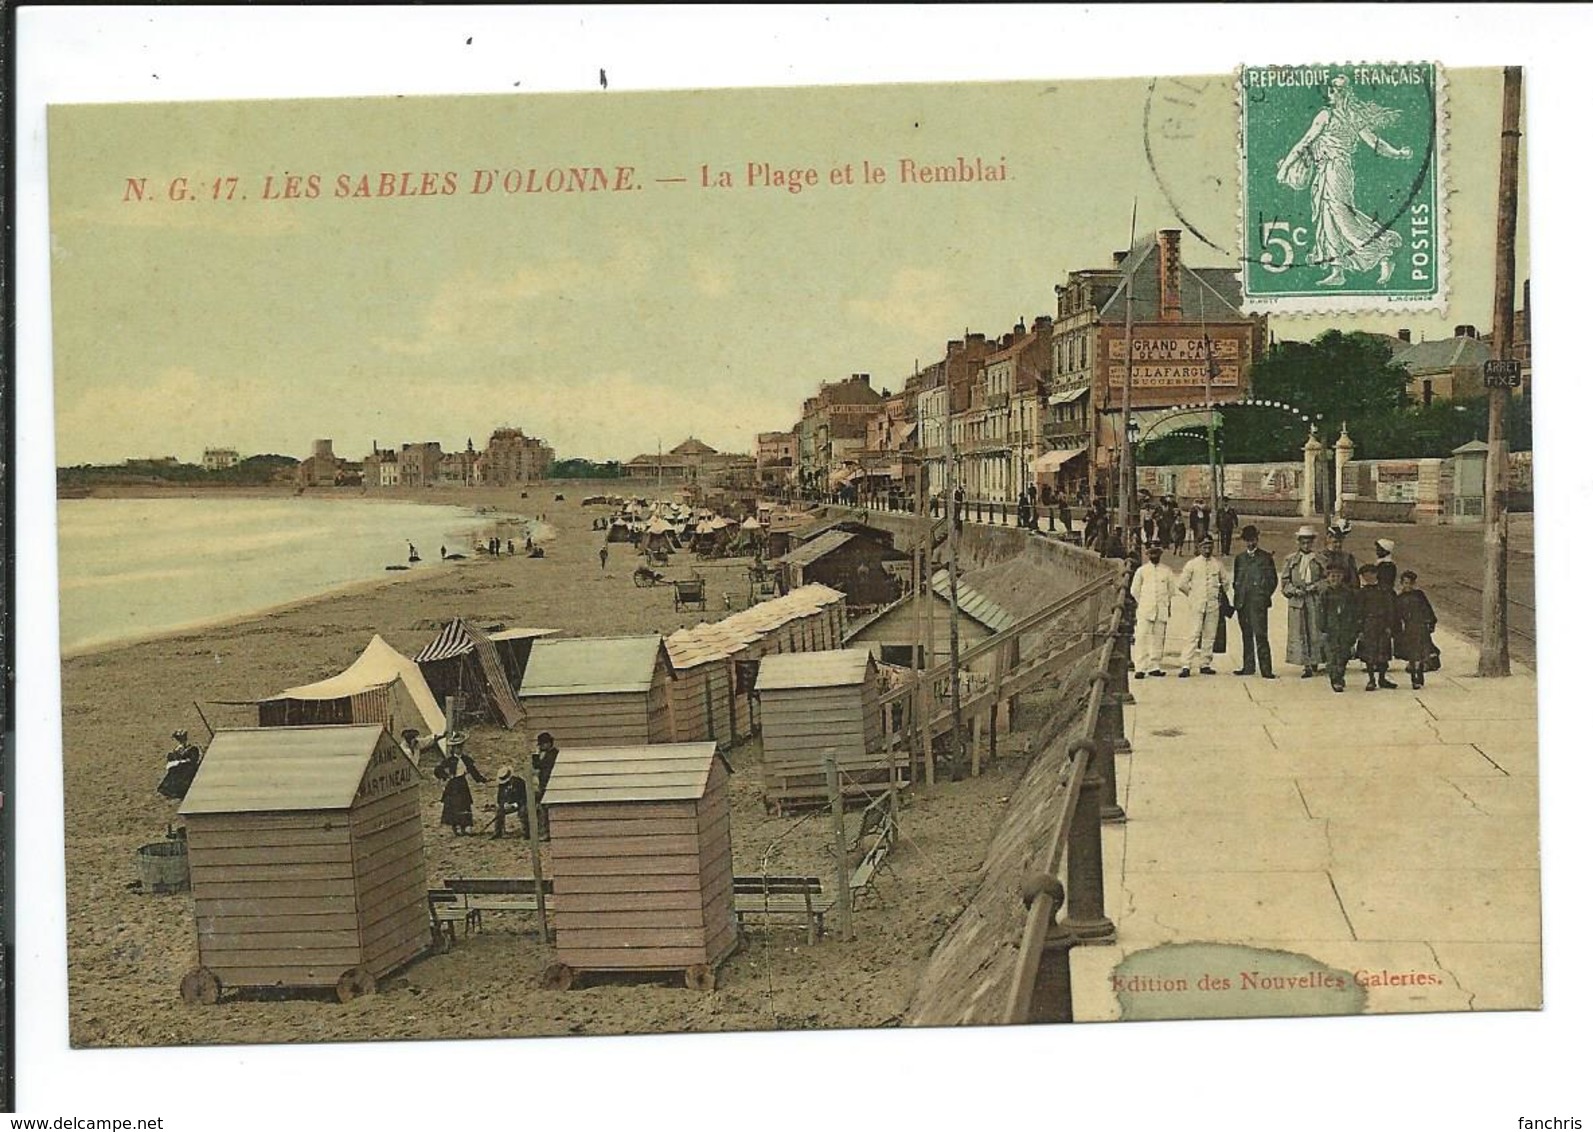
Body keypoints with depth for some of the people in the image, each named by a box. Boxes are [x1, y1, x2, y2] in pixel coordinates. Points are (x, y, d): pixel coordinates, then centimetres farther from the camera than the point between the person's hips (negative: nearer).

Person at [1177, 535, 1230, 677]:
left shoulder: (1218, 564, 8)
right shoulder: (1192, 564, 1)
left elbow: (1226, 582, 21)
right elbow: (1182, 584, 4)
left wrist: (1220, 595, 15)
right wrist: (1192, 595, 8)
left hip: (1214, 605, 3)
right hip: (1197, 605, -3)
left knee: (1210, 636, 3)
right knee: (1194, 634, -10)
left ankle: (1205, 665, 10)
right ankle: (1186, 665, -12)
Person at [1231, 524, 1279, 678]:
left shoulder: (1265, 558, 5)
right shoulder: (1240, 558, 18)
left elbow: (1273, 580, 5)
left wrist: (1264, 596, -3)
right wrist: (1237, 598, 7)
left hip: (1258, 603, -4)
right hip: (1242, 602, 5)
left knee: (1260, 635, -11)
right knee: (1246, 635, 8)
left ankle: (1266, 669, -11)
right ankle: (1248, 667, 13)